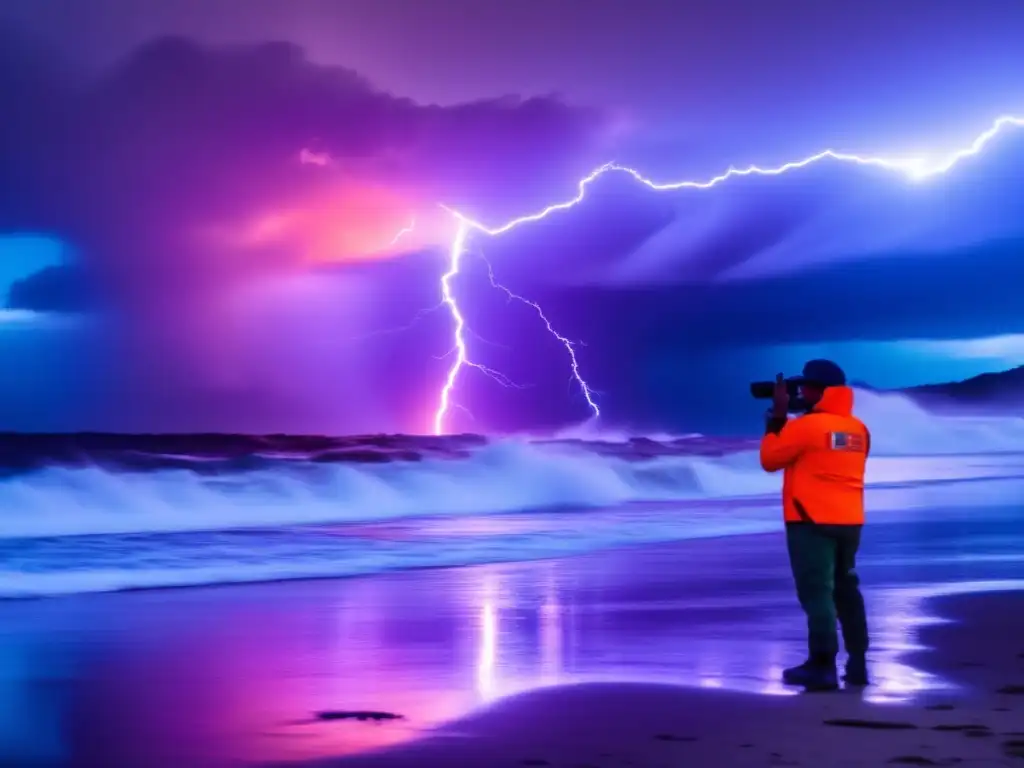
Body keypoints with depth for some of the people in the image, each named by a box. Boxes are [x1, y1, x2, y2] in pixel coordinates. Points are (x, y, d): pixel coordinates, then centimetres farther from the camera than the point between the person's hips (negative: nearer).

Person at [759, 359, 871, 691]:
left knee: (816, 591, -6)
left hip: (812, 521, -7)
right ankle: (857, 663, 18)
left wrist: (778, 417, 4)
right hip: (849, 521, 7)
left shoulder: (805, 425, -13)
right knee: (846, 589, 16)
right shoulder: (858, 430, 8)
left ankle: (823, 666, -11)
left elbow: (769, 459, -4)